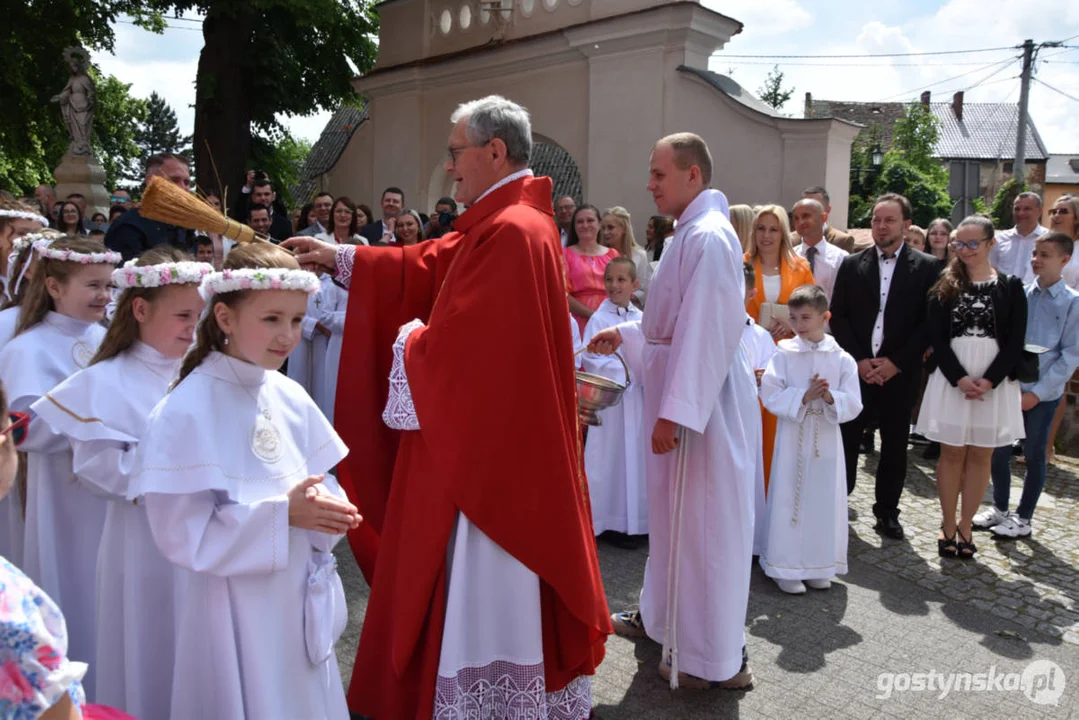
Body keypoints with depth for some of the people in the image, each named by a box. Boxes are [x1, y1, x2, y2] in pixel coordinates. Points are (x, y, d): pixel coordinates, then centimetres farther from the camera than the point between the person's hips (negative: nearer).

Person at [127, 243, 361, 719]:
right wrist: (283, 515, -23)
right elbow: (183, 533, -18)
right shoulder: (185, 411, -17)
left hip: (300, 601, 6)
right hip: (234, 611, -5)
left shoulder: (290, 397, 0)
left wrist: (325, 505, -14)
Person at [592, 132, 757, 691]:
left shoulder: (708, 237, -19)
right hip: (685, 396, 10)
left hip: (702, 402, -10)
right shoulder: (691, 232, 13)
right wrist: (624, 335, 16)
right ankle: (663, 616, 38)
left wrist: (676, 411, -25)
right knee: (675, 513, 20)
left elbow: (709, 332, -25)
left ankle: (715, 660, 17)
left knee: (701, 523, 1)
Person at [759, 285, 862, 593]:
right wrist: (804, 397, -21)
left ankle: (820, 566, 26)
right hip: (792, 439, -2)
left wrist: (830, 398, -22)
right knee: (789, 501, 3)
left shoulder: (842, 359, -1)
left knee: (824, 502, 10)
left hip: (827, 441, 2)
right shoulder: (784, 354, -5)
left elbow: (853, 405, -4)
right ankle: (786, 568, 15)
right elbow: (770, 395, -11)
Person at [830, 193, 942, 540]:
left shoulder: (927, 267, 1)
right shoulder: (852, 264, 5)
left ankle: (887, 510, 23)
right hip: (857, 369, 1)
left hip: (900, 374, 0)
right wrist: (858, 360, -8)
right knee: (846, 439, 2)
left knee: (895, 446, 9)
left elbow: (929, 322, -3)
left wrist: (896, 362, -11)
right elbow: (838, 317, 3)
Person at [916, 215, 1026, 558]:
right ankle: (948, 526, 17)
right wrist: (960, 379, -14)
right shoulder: (945, 286, 4)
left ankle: (965, 527, 19)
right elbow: (937, 338, -2)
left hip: (994, 382, 0)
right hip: (951, 380, 0)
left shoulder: (1011, 287, 3)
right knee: (952, 453, 5)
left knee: (980, 455, 7)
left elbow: (1015, 341, -2)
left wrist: (988, 380, -14)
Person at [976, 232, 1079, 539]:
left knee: (1034, 455, 9)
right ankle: (999, 507, 28)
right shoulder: (1020, 295, 1)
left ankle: (1023, 518, 23)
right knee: (998, 450, 9)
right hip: (1009, 386, 3)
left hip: (1043, 393, -3)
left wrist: (1038, 392, -12)